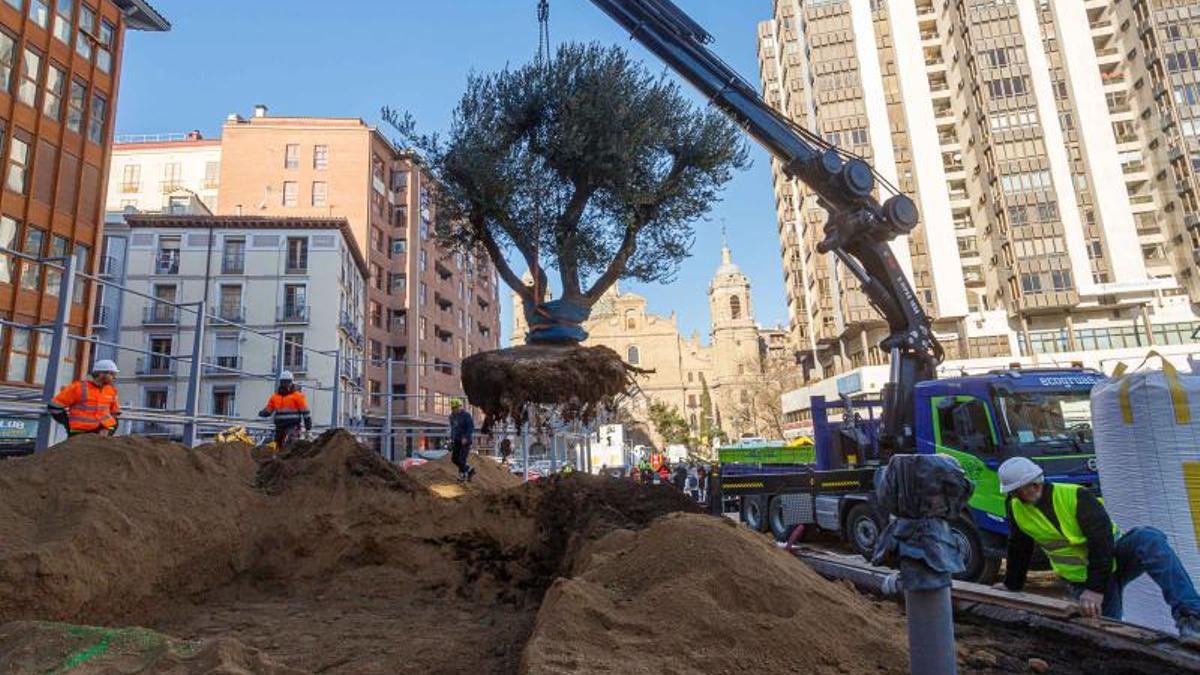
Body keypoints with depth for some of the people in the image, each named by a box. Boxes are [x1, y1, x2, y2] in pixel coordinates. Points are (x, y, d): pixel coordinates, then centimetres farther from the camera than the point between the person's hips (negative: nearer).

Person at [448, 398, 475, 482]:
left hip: (465, 441, -7)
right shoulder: (452, 416, 6)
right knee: (454, 459, 3)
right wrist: (451, 438, 12)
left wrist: (465, 438, -25)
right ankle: (469, 469, 20)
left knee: (462, 459, -8)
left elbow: (471, 428, -16)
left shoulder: (466, 415, -14)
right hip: (456, 440, 7)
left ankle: (462, 475, 12)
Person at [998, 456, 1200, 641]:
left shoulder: (1075, 496, -18)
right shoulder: (1016, 509, -4)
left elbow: (1102, 540, -25)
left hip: (1114, 556, -3)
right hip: (1083, 580, 3)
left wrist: (1096, 587, -32)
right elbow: (1019, 551, 10)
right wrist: (1011, 586, 18)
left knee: (1148, 539, -32)